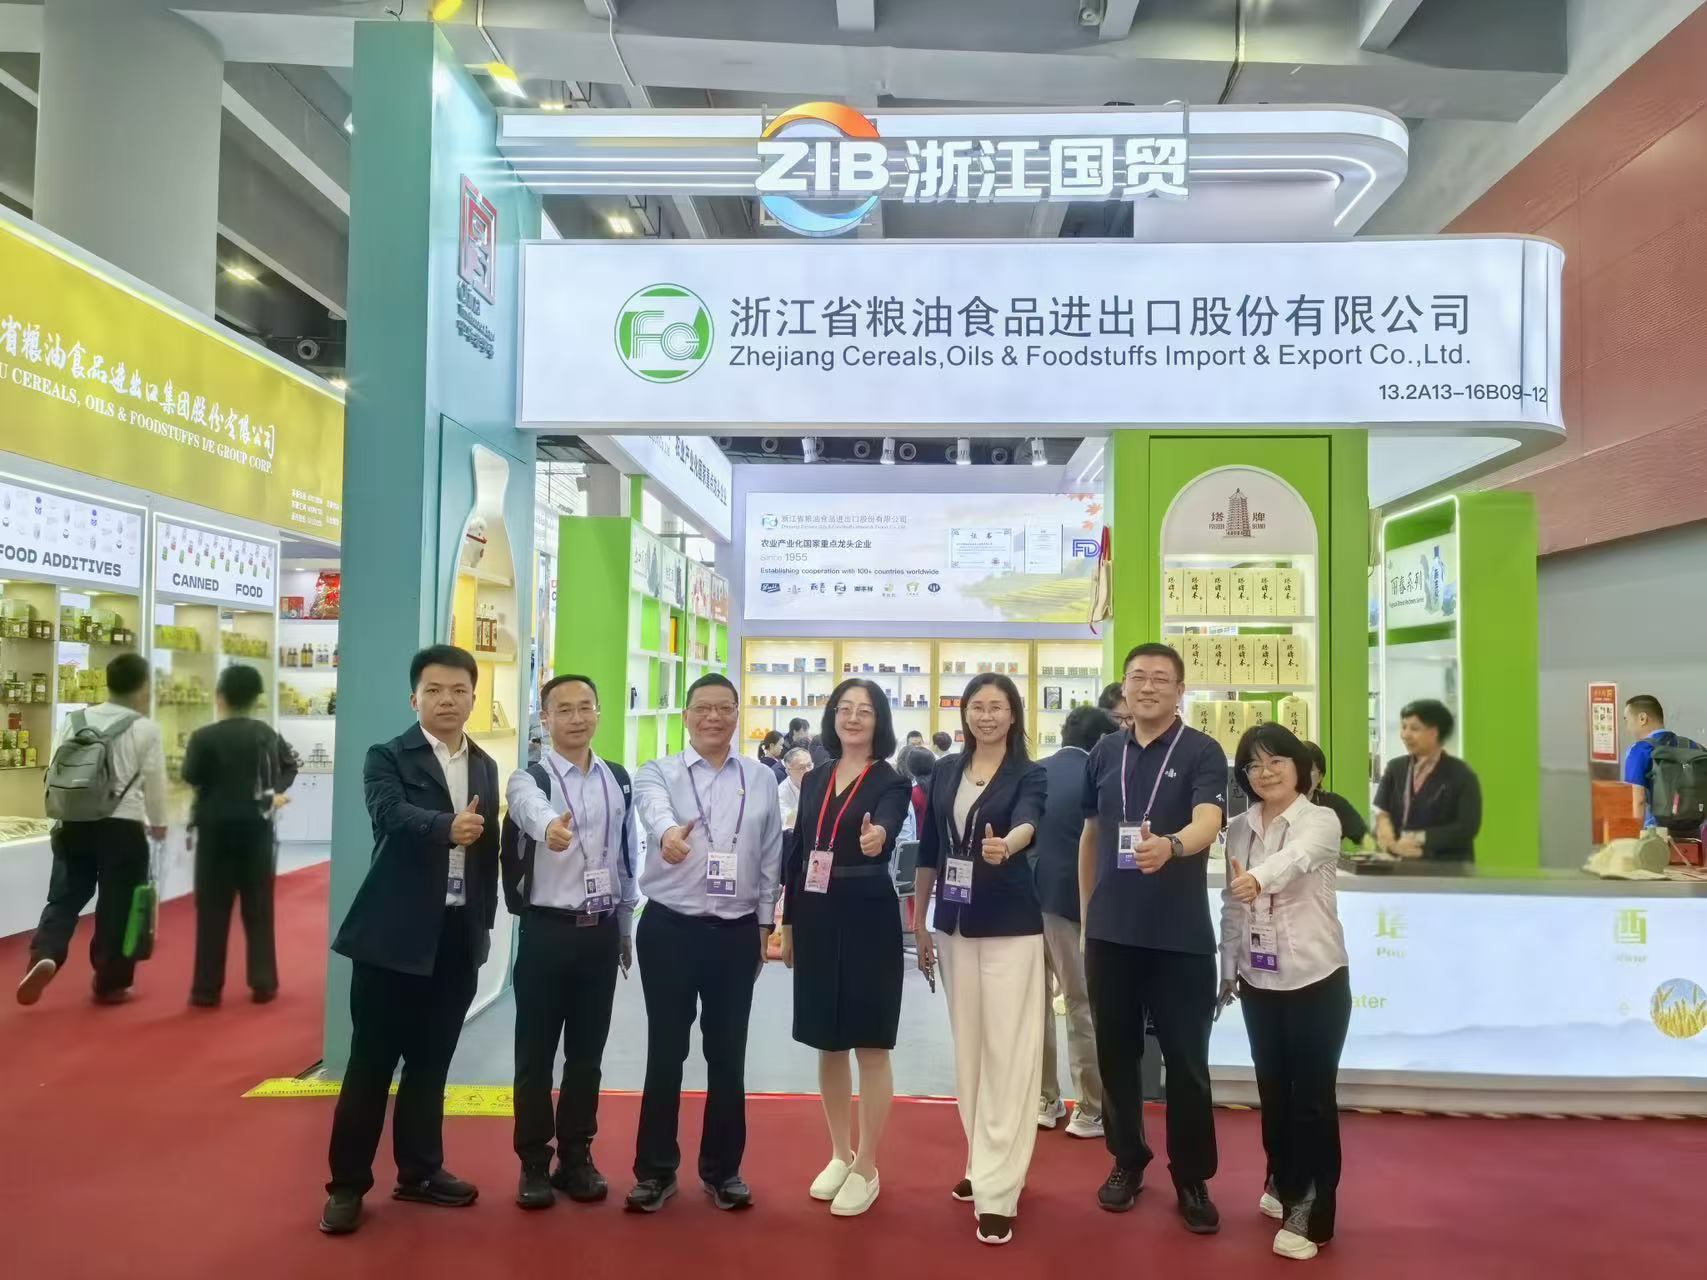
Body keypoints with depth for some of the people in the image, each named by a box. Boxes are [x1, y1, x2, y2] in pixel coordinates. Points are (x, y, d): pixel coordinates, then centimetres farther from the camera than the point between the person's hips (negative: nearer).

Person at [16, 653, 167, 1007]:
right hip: (123, 826, -3)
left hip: (75, 823, 4)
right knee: (116, 905, 6)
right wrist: (158, 823, 16)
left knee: (64, 897, 12)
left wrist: (57, 820, 20)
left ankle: (44, 957, -12)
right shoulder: (145, 728, -6)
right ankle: (109, 984, 14)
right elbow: (154, 781, -1)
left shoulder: (76, 721, 5)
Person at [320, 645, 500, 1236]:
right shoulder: (387, 757, -5)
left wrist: (485, 920, 10)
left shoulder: (486, 767, 10)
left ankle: (419, 1171, 29)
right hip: (395, 930, -4)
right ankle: (347, 1184, 18)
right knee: (372, 1061, 4)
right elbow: (391, 815, -25)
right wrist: (448, 827, -43)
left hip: (459, 935, 5)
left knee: (431, 1061, 15)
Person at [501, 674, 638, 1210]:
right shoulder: (529, 778, -8)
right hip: (547, 930, -3)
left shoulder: (619, 779, 6)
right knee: (536, 1052, 6)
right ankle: (534, 1163, 21)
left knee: (587, 1051, 12)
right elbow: (531, 808, -34)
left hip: (601, 931, 3)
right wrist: (550, 826, -58)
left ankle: (576, 1158, 26)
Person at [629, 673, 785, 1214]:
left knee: (728, 1055, 11)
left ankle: (722, 1170, 26)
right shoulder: (657, 773, -3)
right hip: (669, 929, -2)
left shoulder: (761, 779, 4)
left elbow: (770, 857, 7)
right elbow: (655, 810, -27)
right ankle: (655, 1171, 22)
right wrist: (669, 832, -50)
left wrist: (765, 925, 6)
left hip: (737, 932, 2)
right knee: (665, 1053, 8)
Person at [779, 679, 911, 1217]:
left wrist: (877, 838, -50)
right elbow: (797, 853, 11)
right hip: (816, 920, 5)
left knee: (870, 1045, 4)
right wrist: (787, 922, 10)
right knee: (827, 1043, 15)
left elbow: (888, 829, -27)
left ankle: (867, 1168, 18)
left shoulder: (891, 782, -6)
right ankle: (840, 1154, 32)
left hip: (868, 920, -5)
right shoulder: (814, 779, 8)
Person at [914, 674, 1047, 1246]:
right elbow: (928, 849, 10)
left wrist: (1005, 845, -48)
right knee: (968, 1047, 13)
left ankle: (998, 1190, 3)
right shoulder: (945, 771, 6)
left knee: (1007, 1053, -3)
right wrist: (919, 922, 10)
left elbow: (1027, 824, -26)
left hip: (1010, 928, -4)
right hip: (954, 925, 4)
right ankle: (982, 1162, 30)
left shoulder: (1029, 774, -5)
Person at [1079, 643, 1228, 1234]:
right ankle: (1127, 1160, 30)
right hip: (1111, 930, 4)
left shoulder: (1202, 752, -7)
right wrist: (1086, 911, 12)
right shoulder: (1104, 753, 6)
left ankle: (1192, 1178, 22)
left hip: (1181, 934, -3)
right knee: (1117, 1052, 13)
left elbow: (1208, 821, -24)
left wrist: (1169, 845, -46)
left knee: (1186, 1060, 5)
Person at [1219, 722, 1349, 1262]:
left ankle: (1310, 1210, 13)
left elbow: (1296, 858, -34)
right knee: (1273, 1088, 15)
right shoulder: (1239, 829, 4)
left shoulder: (1321, 821, -11)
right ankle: (1283, 1184, 35)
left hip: (1316, 978, -5)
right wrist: (1228, 968, 9)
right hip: (1259, 980, 5)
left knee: (1313, 1094, 1)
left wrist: (1259, 878, -53)